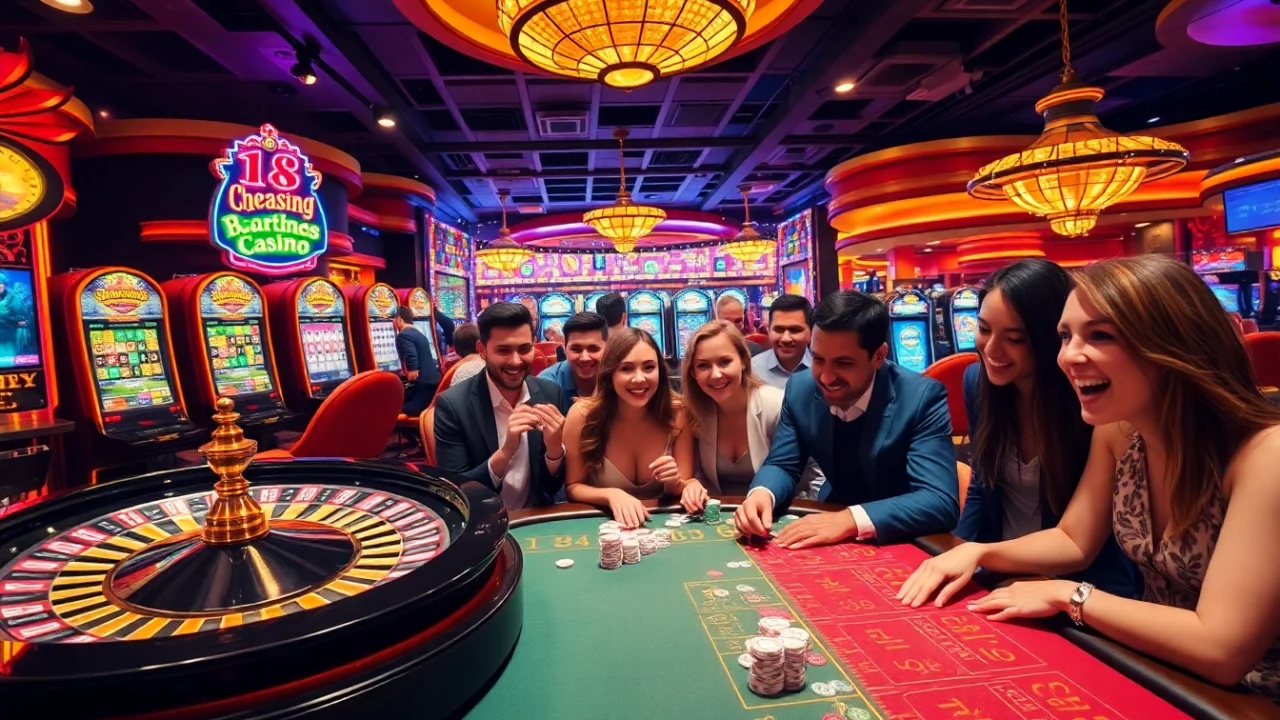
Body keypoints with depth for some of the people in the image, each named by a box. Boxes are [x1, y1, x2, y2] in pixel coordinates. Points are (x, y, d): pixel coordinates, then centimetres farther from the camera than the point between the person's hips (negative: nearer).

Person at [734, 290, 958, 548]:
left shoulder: (923, 398, -20)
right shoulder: (800, 389, -9)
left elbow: (942, 502, -26)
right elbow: (782, 465, -1)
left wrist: (851, 519, -37)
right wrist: (762, 494, -23)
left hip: (903, 542, -2)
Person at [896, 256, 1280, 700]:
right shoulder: (1117, 429, -6)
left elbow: (1222, 650, -28)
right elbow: (1074, 541, 4)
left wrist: (1067, 595, -20)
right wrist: (977, 553, -11)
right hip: (1152, 674, 5)